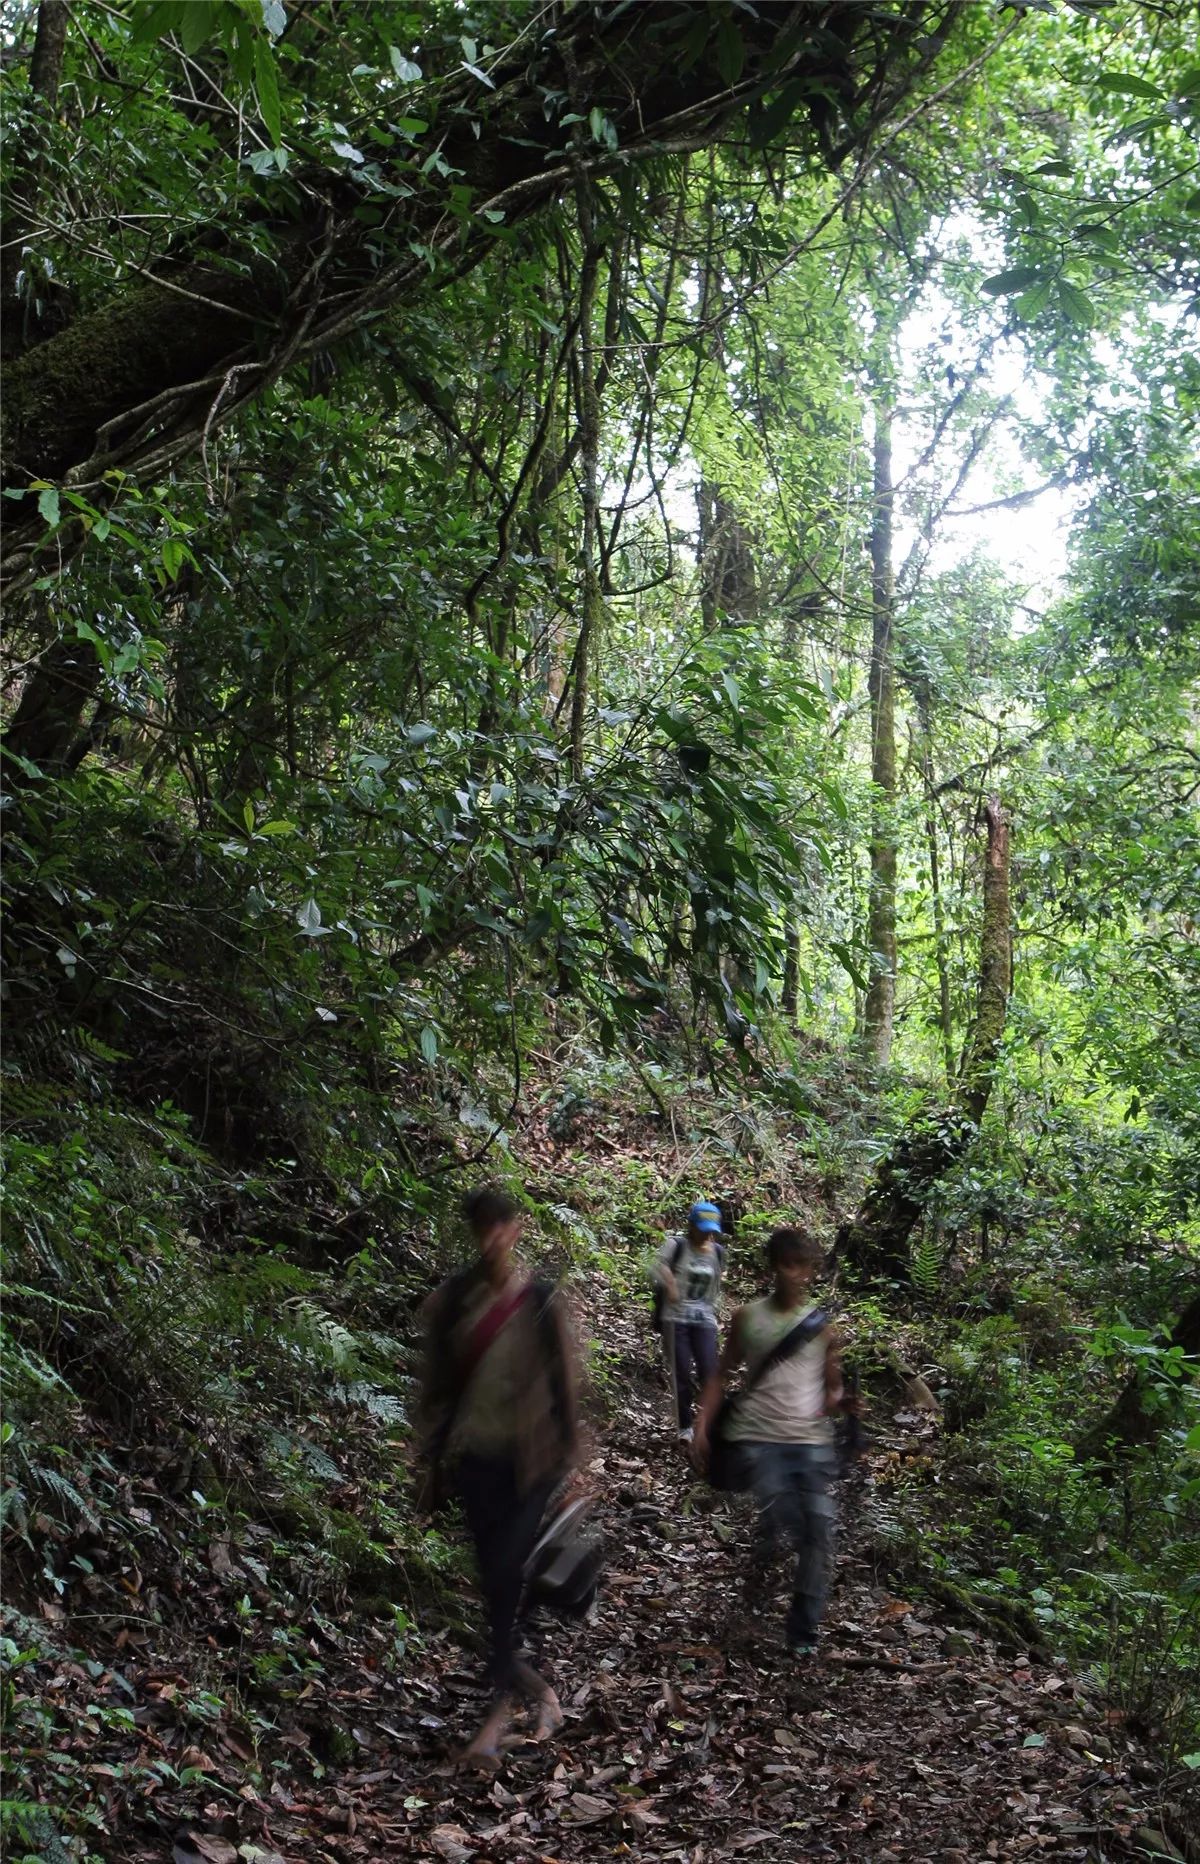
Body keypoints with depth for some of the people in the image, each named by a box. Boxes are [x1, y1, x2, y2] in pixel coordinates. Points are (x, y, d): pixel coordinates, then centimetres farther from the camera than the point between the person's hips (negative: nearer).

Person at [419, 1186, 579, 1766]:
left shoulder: (541, 1303, -6)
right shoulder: (450, 1301, -1)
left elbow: (563, 1384, -1)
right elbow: (436, 1383, 7)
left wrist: (566, 1462, 0)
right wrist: (434, 1459, 8)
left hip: (528, 1460, -2)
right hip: (475, 1458, 3)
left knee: (504, 1577, -8)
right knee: (496, 1582, 8)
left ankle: (500, 1706, 5)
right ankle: (538, 1691, 26)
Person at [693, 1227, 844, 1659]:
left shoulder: (823, 1325, 9)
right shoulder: (748, 1318, 8)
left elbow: (832, 1388, 12)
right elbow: (723, 1373, 14)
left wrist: (839, 1399, -12)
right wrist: (702, 1426, 7)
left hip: (812, 1438, 2)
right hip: (759, 1436, -1)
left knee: (820, 1530, -7)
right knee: (779, 1518, -21)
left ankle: (804, 1632, 8)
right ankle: (758, 1570, 14)